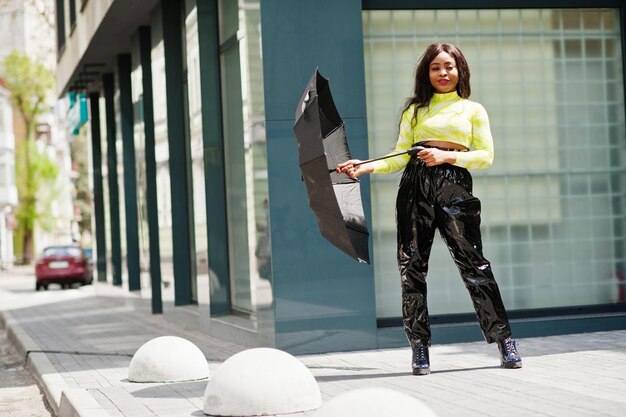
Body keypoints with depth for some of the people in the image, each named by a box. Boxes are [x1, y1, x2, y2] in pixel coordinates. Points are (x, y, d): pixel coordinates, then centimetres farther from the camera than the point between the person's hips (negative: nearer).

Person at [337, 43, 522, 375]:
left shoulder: (473, 110, 13)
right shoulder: (415, 110, 17)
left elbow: (486, 156, 4)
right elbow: (400, 156, 11)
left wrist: (446, 156, -9)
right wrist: (367, 166, -5)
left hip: (455, 188, -2)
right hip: (415, 187, 2)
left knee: (473, 264, -8)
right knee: (412, 266, -3)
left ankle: (504, 340, -1)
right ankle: (419, 346, 3)